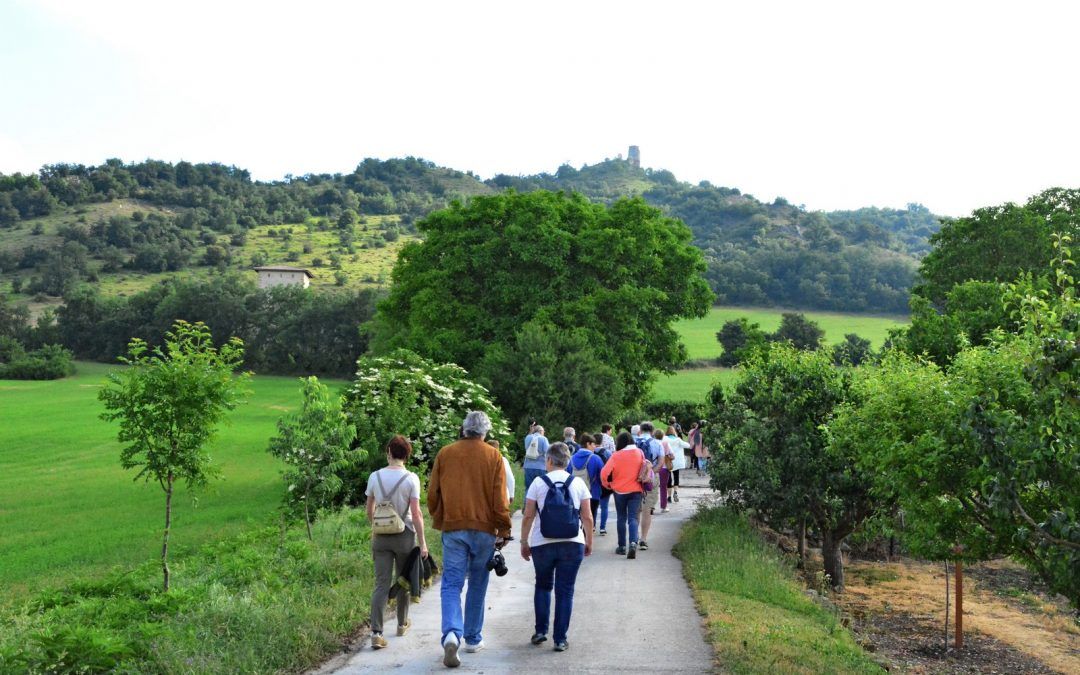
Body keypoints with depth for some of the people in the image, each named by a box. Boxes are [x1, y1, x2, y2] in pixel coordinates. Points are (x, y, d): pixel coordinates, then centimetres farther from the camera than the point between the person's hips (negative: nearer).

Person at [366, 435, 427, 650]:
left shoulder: (375, 477, -1)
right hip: (405, 535, -2)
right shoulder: (410, 479, -11)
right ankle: (402, 624, 32)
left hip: (381, 536, 2)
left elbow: (369, 511, 8)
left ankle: (376, 632, -10)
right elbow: (416, 513, -14)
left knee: (381, 584, 1)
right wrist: (422, 542, -8)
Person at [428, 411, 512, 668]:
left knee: (451, 584, 0)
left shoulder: (445, 454, 3)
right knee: (478, 584, 13)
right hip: (484, 529, 0)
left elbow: (432, 494, 6)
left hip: (452, 528, 0)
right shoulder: (493, 456, -2)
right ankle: (473, 639, 21)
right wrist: (504, 531, 4)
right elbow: (500, 499, -5)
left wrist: (438, 520, 20)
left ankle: (452, 634, -21)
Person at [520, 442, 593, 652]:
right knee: (565, 591, 5)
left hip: (542, 544, 0)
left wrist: (524, 542, 8)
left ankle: (541, 631, 18)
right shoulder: (578, 484, 1)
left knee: (543, 585, 19)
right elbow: (587, 518, 3)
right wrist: (589, 542, 14)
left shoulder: (538, 483, -3)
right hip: (572, 544, 0)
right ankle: (560, 639, 5)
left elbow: (527, 517, -2)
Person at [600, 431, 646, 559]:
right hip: (636, 490, 1)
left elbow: (604, 473, -15)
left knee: (621, 518, 13)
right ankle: (633, 543, -22)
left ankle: (622, 546, 17)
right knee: (633, 518, 0)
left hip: (620, 491, -1)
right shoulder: (639, 453, -2)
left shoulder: (616, 456, -11)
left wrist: (607, 484, 2)